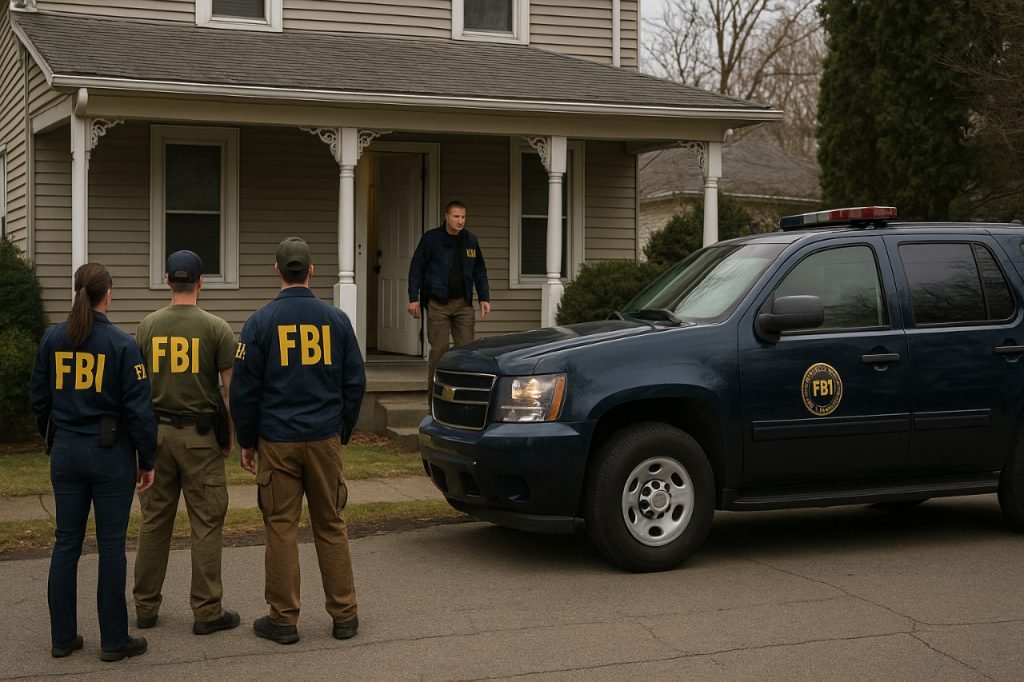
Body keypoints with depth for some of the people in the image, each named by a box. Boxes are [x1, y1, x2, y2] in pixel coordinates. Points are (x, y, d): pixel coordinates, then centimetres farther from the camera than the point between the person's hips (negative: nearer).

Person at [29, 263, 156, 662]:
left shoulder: (52, 340, 1)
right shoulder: (121, 344, -11)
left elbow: (39, 400, 8)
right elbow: (138, 408, -10)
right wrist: (147, 460, -2)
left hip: (66, 452, 4)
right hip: (111, 451, -4)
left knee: (66, 543, 11)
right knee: (111, 546, 3)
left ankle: (62, 637, 16)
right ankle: (114, 641, 8)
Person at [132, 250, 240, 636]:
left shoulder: (148, 326, 4)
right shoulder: (216, 328, -7)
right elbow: (232, 388, -8)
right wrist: (229, 436, 4)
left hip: (157, 432, 4)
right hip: (200, 434, -4)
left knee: (154, 521, 11)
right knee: (206, 524, 2)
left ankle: (146, 607, 18)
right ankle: (207, 612, 4)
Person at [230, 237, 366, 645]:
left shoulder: (261, 322, -5)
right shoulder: (335, 320, 2)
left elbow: (244, 389, -3)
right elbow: (355, 382, 7)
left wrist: (247, 442, 8)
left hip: (278, 442, -2)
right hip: (325, 440, 2)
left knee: (281, 529, 3)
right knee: (331, 526, 10)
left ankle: (284, 620, 8)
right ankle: (344, 615, 14)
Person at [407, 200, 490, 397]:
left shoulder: (471, 240, 10)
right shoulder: (431, 238, -2)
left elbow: (480, 271, 17)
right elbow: (416, 268, -1)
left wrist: (484, 298, 10)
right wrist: (413, 298, -6)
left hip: (463, 304, 4)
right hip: (438, 304, -3)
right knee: (439, 350, -3)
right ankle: (435, 397, 3)